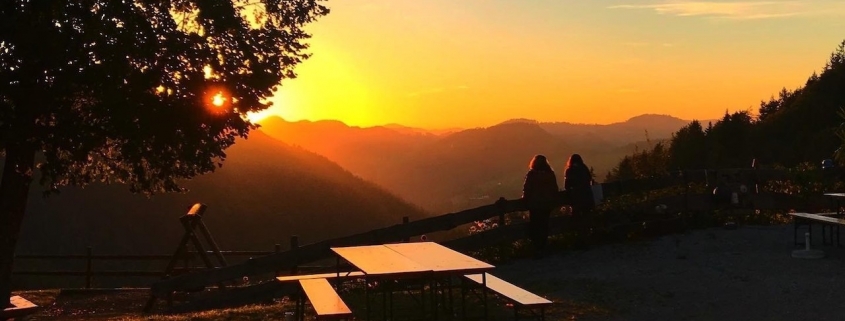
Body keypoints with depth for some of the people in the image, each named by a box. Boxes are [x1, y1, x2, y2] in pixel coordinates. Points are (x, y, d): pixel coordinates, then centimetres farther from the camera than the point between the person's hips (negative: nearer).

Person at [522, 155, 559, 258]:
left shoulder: (531, 174, -11)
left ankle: (537, 248, -2)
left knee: (535, 227, 4)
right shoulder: (550, 174, 0)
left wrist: (526, 200, 2)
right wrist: (552, 200, 16)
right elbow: (555, 190, 5)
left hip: (534, 204, -3)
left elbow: (526, 189, -11)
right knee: (544, 226, 11)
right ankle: (543, 248, 15)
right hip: (547, 204, 3)